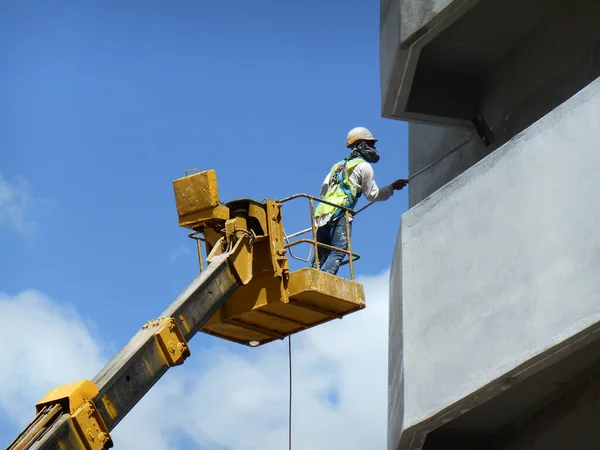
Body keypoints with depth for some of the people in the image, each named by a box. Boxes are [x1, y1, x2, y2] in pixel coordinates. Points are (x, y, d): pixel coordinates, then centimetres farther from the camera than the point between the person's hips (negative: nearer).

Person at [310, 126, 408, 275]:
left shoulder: (338, 165, 30)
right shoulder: (363, 166, 8)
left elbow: (324, 189, 21)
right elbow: (372, 194, 9)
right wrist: (393, 187, 19)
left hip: (322, 212, 7)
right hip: (340, 213, -7)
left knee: (320, 255, 5)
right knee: (338, 253, -17)